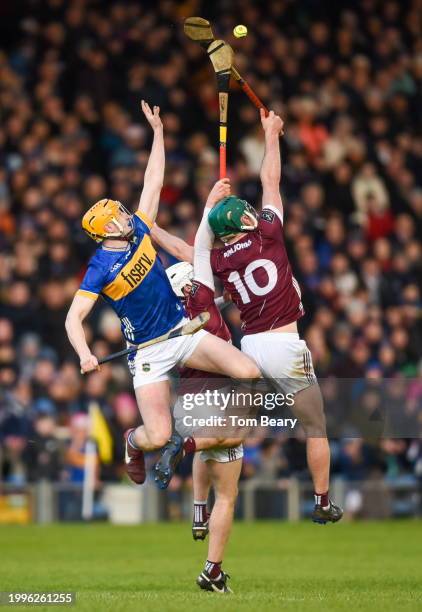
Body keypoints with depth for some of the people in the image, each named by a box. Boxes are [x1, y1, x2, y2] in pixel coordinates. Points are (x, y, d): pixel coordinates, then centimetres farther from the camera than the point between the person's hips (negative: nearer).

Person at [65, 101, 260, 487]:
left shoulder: (140, 231, 3)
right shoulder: (100, 270, -12)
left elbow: (153, 182, 9)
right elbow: (74, 317, -17)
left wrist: (158, 131, 8)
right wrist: (85, 355, -34)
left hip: (183, 330, 5)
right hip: (149, 353, -5)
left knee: (250, 372, -19)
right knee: (159, 436, -14)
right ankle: (133, 441, 24)